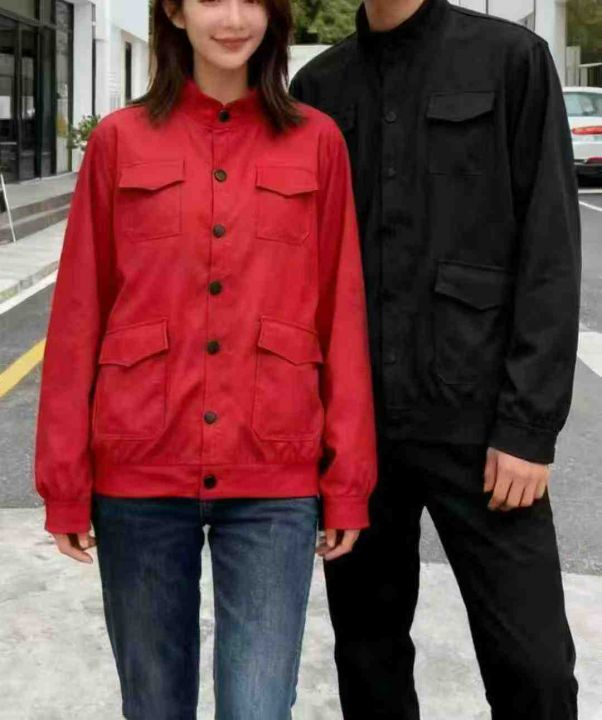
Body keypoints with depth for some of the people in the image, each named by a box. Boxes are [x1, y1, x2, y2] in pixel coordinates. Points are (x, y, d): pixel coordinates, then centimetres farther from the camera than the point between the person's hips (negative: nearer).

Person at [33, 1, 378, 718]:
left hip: (275, 474, 0)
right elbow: (78, 311, 4)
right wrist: (65, 478, 2)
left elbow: (342, 311, 4)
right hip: (140, 469, 1)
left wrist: (348, 478, 1)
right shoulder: (119, 140, 4)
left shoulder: (317, 141, 4)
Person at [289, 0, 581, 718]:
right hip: (348, 418, 3)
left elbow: (550, 249, -4)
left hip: (475, 417, -3)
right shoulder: (318, 85, 10)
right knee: (368, 646, 12)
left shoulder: (511, 58, 1)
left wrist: (530, 425, -10)